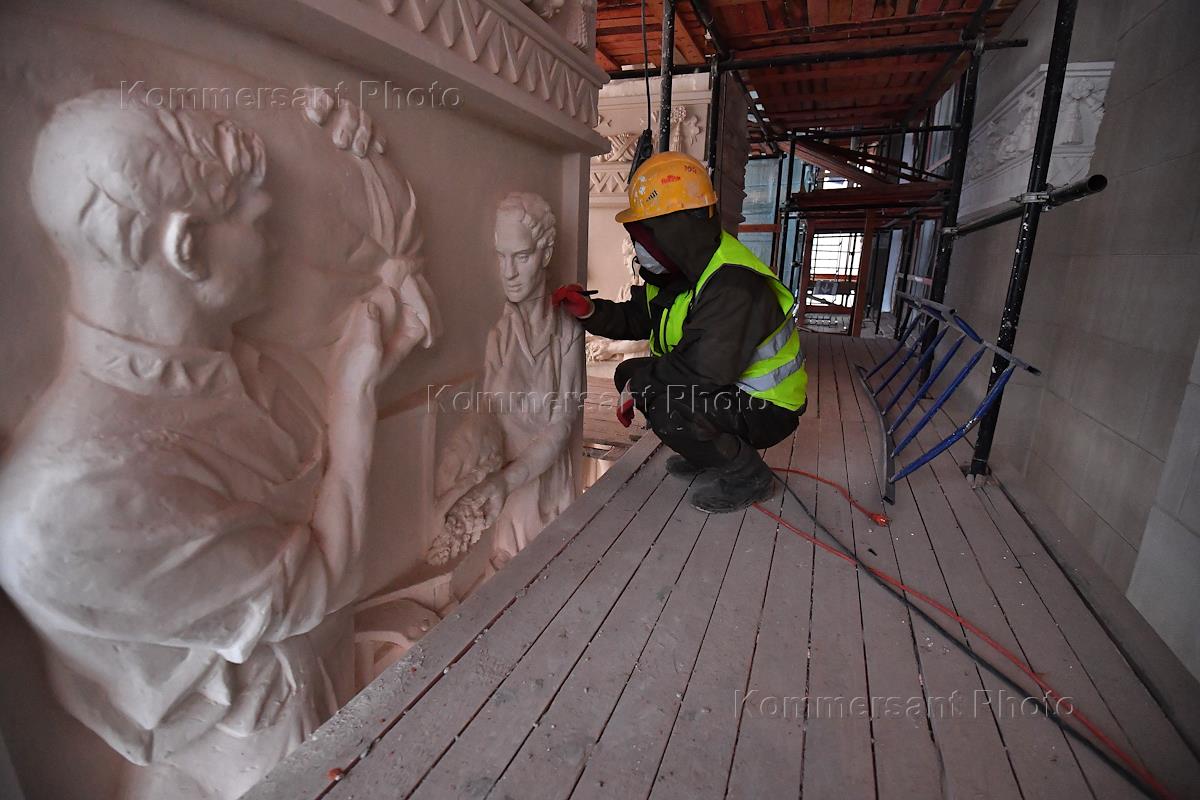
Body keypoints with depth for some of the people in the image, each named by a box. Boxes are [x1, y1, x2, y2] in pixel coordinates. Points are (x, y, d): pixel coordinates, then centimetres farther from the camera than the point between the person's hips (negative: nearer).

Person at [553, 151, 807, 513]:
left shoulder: (732, 285, -30)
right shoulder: (679, 272, 2)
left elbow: (704, 369, -36)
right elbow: (635, 317, 4)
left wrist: (638, 380, -24)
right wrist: (589, 310, -13)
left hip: (765, 409, -10)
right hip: (726, 387, 10)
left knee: (665, 405, -31)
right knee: (635, 375, 5)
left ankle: (747, 476, -7)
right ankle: (714, 451, 15)